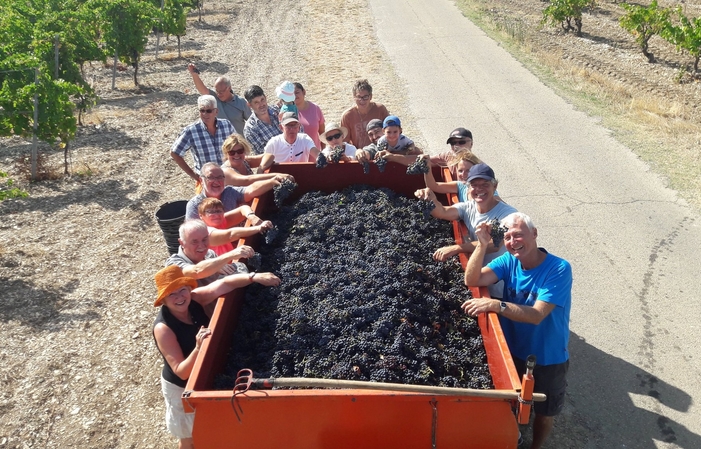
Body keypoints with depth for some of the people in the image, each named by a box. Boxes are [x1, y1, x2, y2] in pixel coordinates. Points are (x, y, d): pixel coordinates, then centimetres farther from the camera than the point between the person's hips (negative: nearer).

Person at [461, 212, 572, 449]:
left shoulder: (559, 269, -25)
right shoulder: (508, 261, -11)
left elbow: (536, 315, -33)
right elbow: (472, 280, -23)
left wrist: (496, 305, -45)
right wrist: (482, 245, -33)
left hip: (548, 359, -3)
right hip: (513, 352, 3)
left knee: (544, 413, 19)